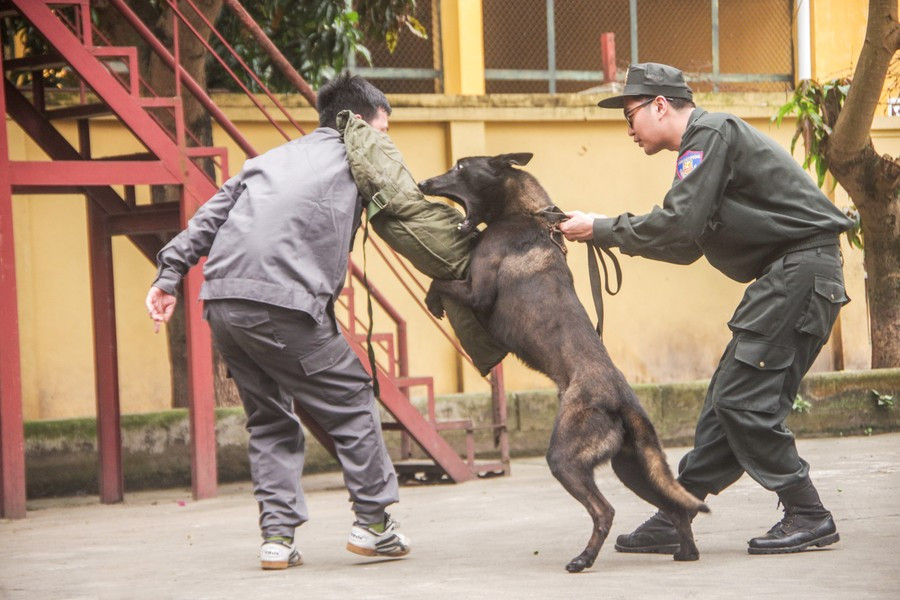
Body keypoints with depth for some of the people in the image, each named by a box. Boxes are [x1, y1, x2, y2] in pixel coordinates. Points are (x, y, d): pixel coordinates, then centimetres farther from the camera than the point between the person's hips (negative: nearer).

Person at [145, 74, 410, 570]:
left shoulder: (273, 158, 26)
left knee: (269, 418, 16)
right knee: (351, 398, 9)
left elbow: (211, 215, 20)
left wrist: (170, 275, 17)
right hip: (282, 303, -6)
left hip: (221, 302, 6)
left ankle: (277, 535, 9)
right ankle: (372, 522, 11)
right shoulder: (358, 157, 13)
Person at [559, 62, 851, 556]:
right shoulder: (707, 142, 22)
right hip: (787, 274, 10)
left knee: (743, 398, -11)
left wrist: (602, 230, -9)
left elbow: (678, 223, -20)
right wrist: (609, 230, 15)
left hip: (802, 267, -10)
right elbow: (687, 245, 23)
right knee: (731, 397, 10)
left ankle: (809, 518, -6)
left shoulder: (711, 134, -10)